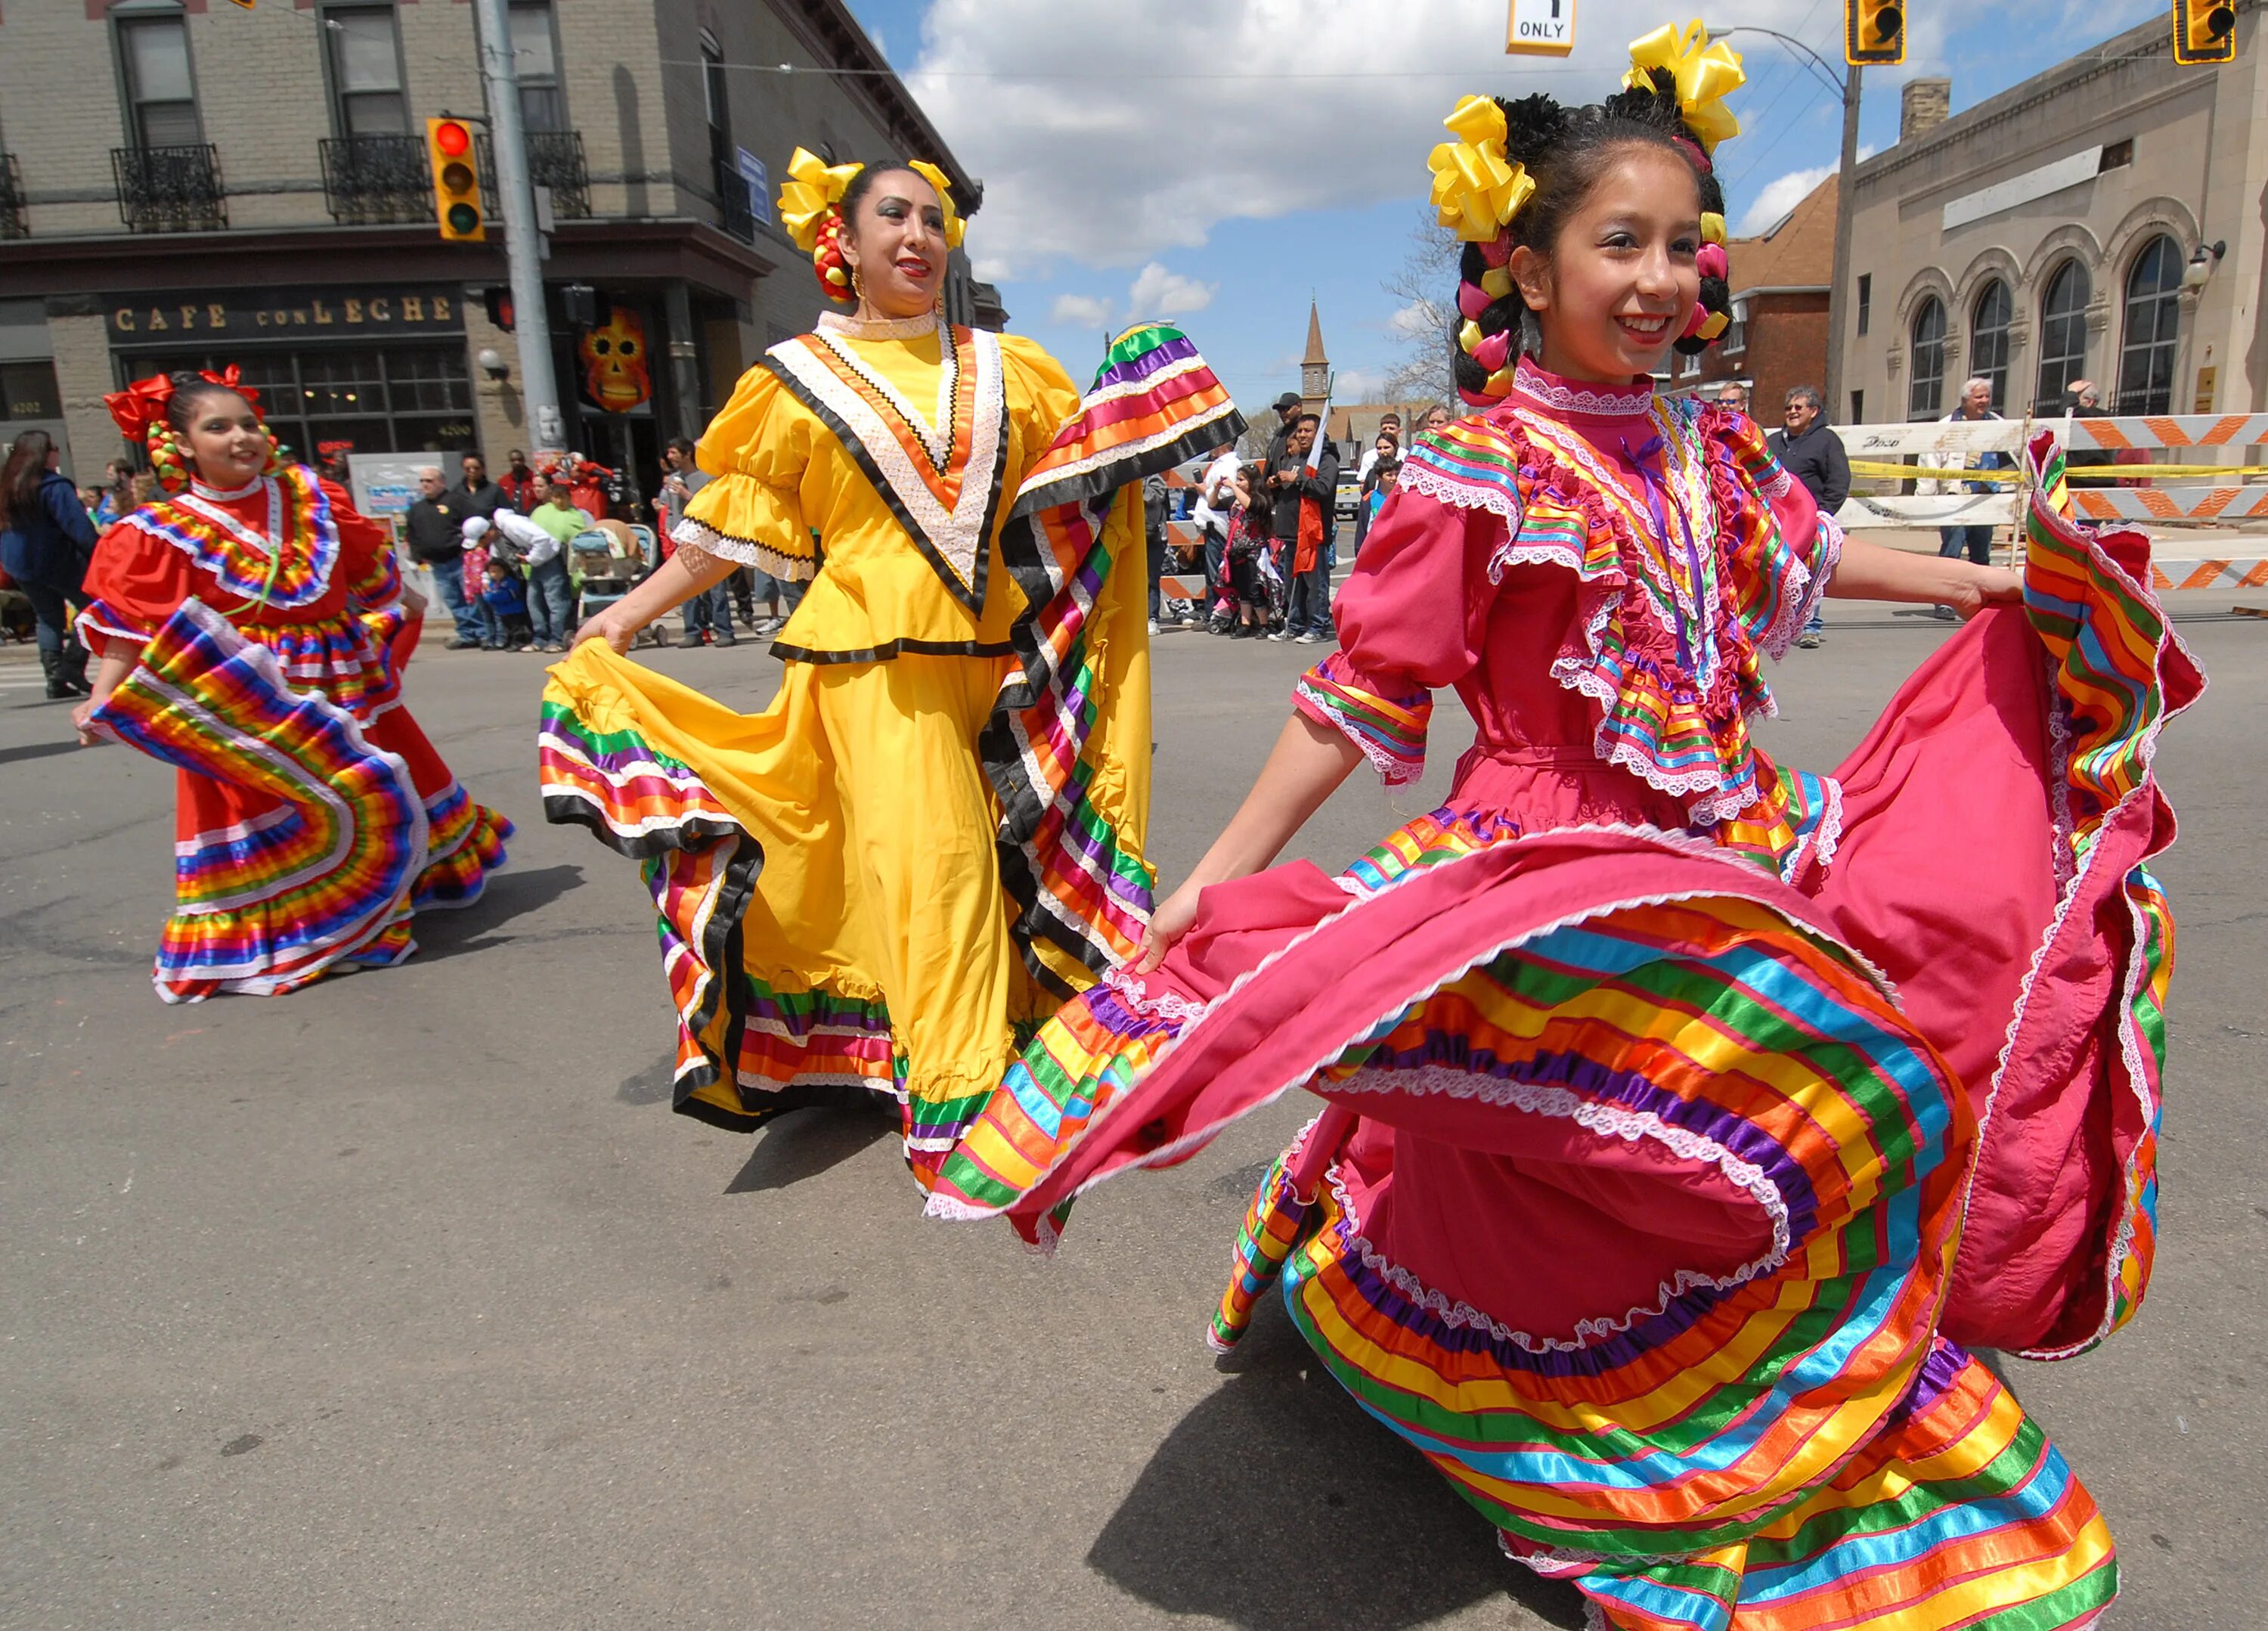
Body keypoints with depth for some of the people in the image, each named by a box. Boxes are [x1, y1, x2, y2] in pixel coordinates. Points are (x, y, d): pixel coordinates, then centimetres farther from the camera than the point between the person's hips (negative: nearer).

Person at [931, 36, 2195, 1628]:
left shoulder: (1708, 448, 7)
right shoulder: (1478, 472, -13)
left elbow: (1805, 552, 26)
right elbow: (1366, 686, -15)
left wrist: (1997, 584, 30)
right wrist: (1223, 872, -18)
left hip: (1726, 863, 7)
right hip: (1553, 883, -7)